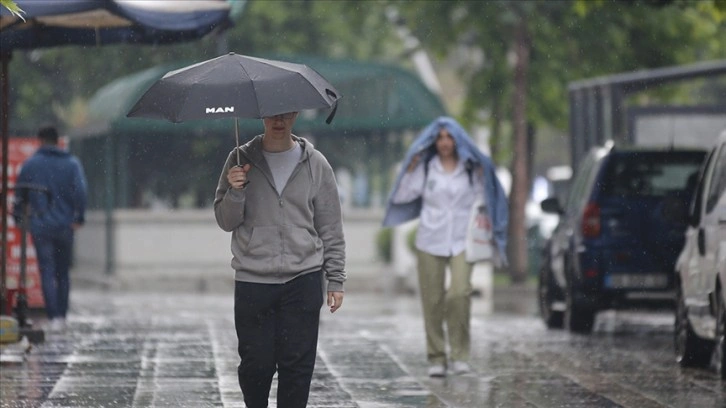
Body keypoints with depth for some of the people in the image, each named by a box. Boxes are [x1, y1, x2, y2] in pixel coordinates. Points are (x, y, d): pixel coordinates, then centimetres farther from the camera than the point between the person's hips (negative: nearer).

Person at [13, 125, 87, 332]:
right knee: (63, 273, 13)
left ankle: (53, 317, -13)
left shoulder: (30, 164, 1)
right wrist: (78, 217, -8)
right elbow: (80, 191, -10)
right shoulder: (72, 163, 2)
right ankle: (61, 316, 15)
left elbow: (20, 193, 4)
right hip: (65, 226, 1)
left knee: (47, 272, -2)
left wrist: (18, 217, 14)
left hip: (40, 226, -1)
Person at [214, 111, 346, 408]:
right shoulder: (241, 160, 4)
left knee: (297, 364, -2)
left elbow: (331, 228, 8)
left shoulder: (315, 165, 5)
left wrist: (336, 280, 4)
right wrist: (235, 192, -15)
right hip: (252, 283, 0)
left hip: (303, 281, 0)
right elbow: (225, 221, 4)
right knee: (255, 364, 1)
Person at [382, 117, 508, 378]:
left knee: (459, 293, -20)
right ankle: (436, 358, 7)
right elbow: (401, 196, 6)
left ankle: (460, 355, -13)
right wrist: (410, 170, -4)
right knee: (432, 301, -1)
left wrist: (481, 180, -1)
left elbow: (481, 202, 13)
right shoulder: (425, 168, 9)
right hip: (430, 242, 1)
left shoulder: (472, 168, 9)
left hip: (462, 241, -1)